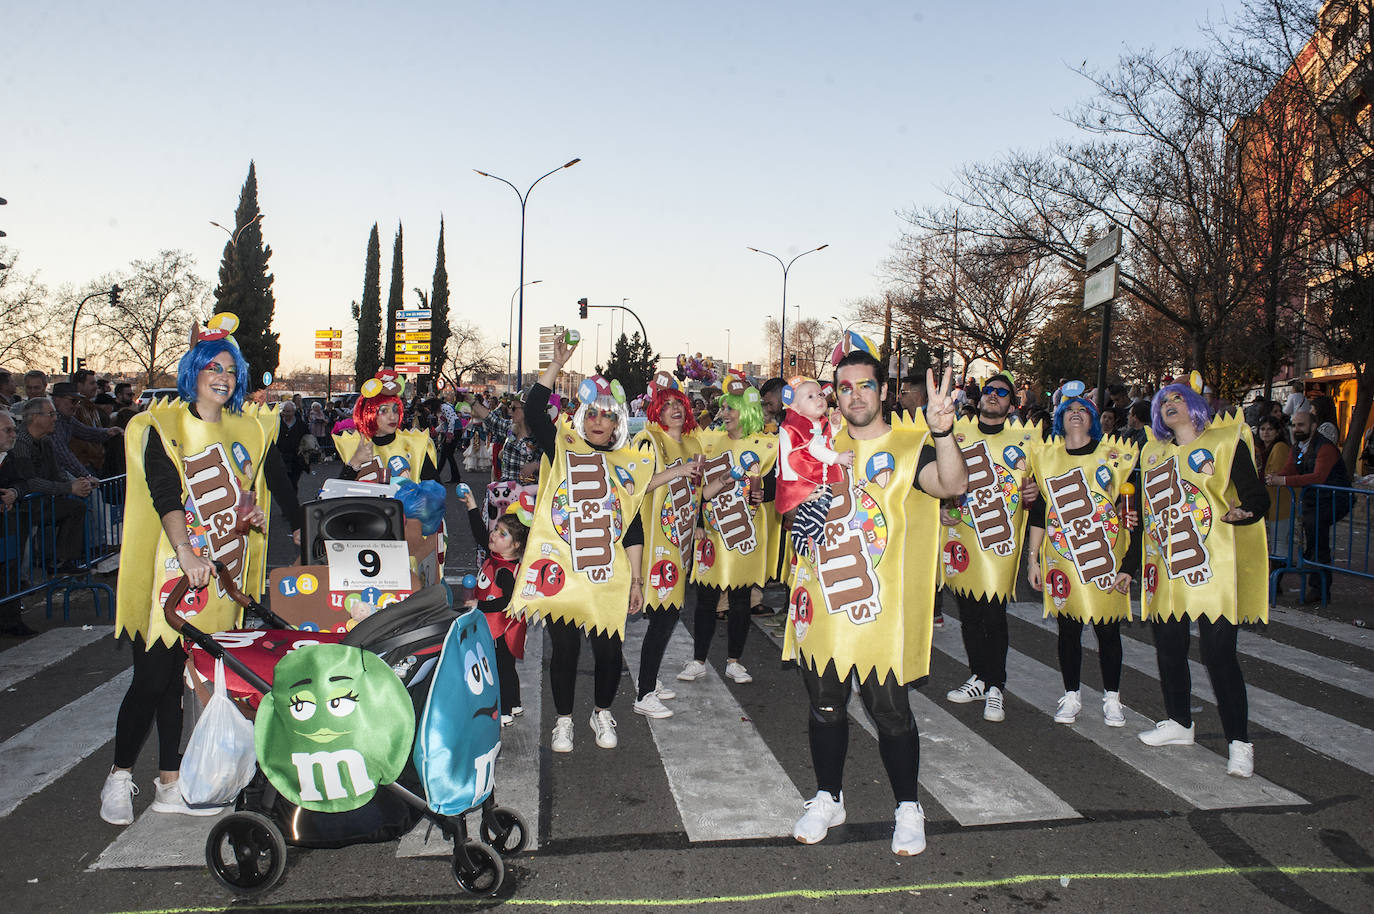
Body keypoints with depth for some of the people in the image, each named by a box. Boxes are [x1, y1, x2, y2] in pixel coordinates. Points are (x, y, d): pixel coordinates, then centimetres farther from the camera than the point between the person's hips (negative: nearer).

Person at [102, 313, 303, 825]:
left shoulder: (249, 428, 13)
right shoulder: (165, 426, -2)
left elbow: (277, 480, 21)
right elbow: (164, 494, -14)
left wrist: (300, 527, 11)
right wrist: (185, 552, -26)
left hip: (225, 572, 4)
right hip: (176, 568, -4)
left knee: (183, 678, 9)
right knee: (153, 676, -4)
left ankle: (169, 784, 15)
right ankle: (120, 776, 13)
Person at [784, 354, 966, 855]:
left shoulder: (909, 445, -4)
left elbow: (952, 483, -24)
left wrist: (941, 432, -41)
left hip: (881, 607, -4)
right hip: (822, 605, 4)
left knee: (891, 711, 5)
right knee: (825, 706, 14)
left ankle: (907, 809, 24)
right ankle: (827, 799, 33)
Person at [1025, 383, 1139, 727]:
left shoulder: (1114, 454, 0)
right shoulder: (1046, 457, 6)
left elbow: (1130, 509, 0)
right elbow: (1038, 512, 9)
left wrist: (1129, 564, -4)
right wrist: (1033, 559, 6)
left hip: (1106, 560, -1)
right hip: (1061, 561, 1)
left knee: (1108, 630, 6)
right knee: (1068, 630, 8)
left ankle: (1111, 698, 21)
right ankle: (1071, 696, 22)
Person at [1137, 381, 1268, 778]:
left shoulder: (1225, 443, 1)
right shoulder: (1154, 454, 17)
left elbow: (1258, 496, -5)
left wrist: (1242, 512, -26)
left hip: (1212, 569, -5)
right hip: (1166, 573, 6)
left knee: (1219, 654, -7)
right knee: (1168, 650, 12)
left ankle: (1239, 742, 3)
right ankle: (1179, 723, 29)